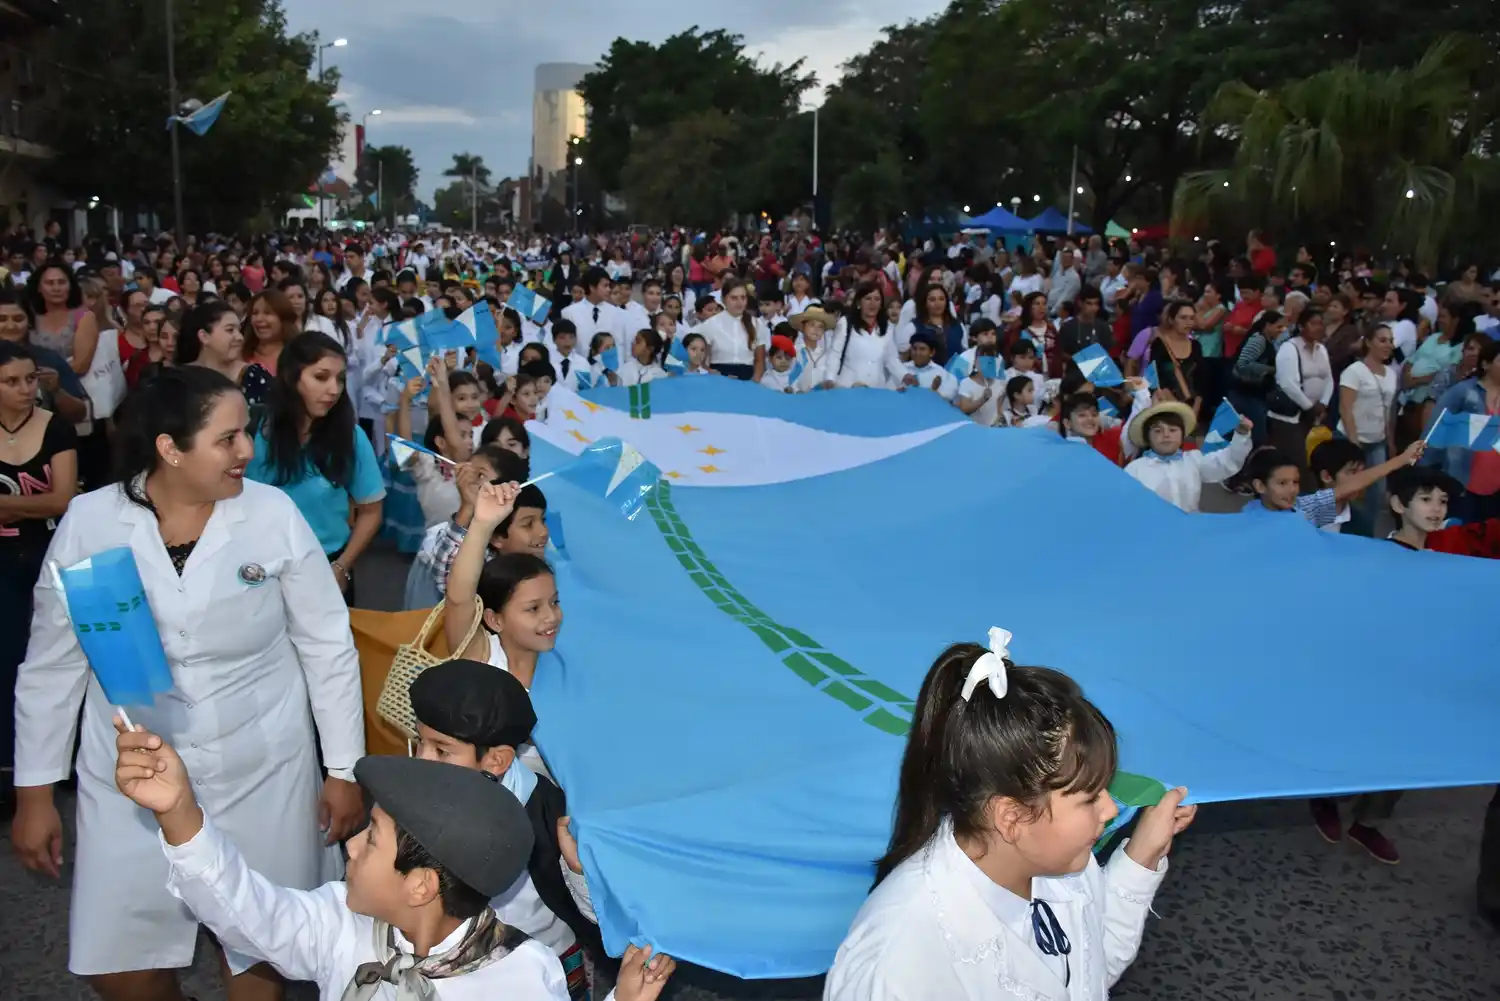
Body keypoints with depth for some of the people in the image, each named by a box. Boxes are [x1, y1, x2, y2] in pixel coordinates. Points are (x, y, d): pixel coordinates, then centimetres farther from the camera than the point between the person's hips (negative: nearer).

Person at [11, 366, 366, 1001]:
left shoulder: (273, 514, -11)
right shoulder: (90, 522, -9)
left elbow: (328, 648, -4)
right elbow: (51, 665, 2)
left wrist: (345, 769, -3)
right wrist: (34, 791, 5)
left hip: (263, 772, -1)